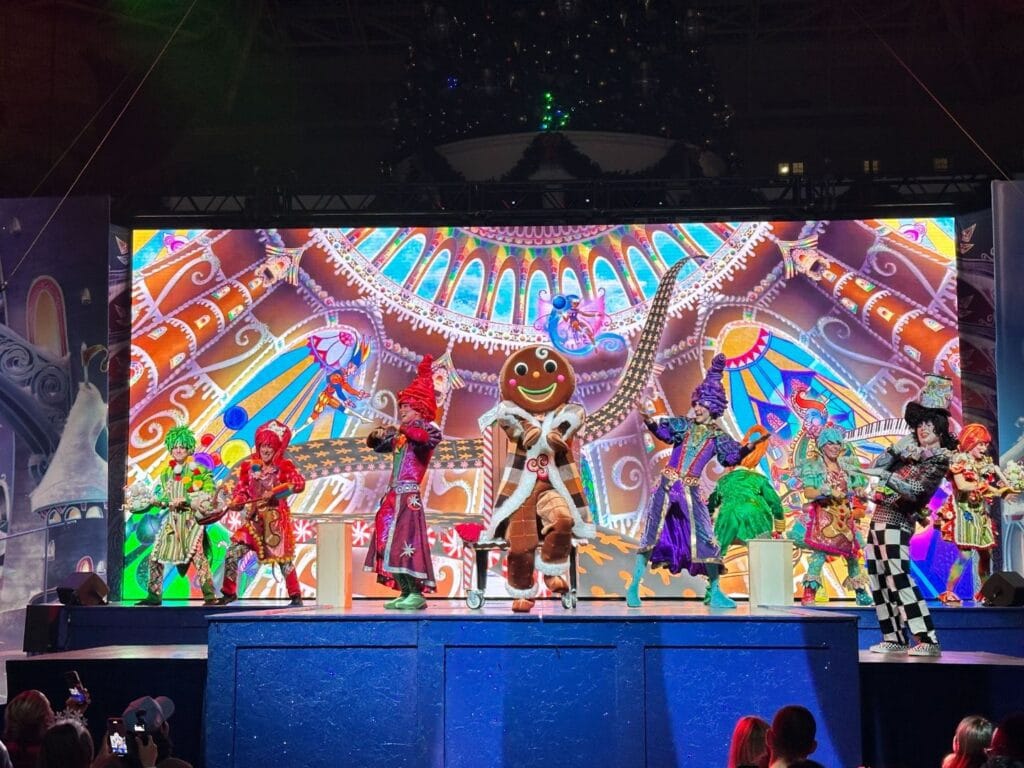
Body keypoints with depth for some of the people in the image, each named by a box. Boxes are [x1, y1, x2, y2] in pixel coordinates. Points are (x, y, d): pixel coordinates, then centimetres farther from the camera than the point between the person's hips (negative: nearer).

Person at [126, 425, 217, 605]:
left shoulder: (198, 470, 0)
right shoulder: (166, 473, 16)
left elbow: (209, 493, -10)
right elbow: (159, 496, 16)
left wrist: (185, 499, -16)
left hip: (191, 519, -6)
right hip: (171, 520, 6)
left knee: (196, 554, -19)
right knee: (155, 556, 1)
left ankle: (209, 596, -19)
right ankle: (154, 596, 10)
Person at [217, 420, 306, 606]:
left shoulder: (284, 465, -4)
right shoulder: (249, 466, 6)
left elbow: (299, 483, -18)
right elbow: (241, 489, 9)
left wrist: (274, 491, -25)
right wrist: (235, 503, -11)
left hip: (276, 519, -4)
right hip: (254, 520, 4)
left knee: (283, 558, 0)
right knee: (232, 554, -4)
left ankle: (296, 596, 11)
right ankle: (229, 593, 9)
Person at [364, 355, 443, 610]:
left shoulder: (424, 431, -4)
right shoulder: (398, 437, 17)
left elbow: (433, 438, -28)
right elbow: (374, 444, 27)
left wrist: (403, 428, -22)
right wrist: (378, 435, 4)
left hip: (409, 497, -9)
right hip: (393, 496, 9)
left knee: (405, 542, -15)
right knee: (389, 541, 6)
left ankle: (417, 593, -14)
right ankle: (405, 592, 8)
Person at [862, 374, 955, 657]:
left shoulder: (940, 459, -7)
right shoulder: (910, 446, 13)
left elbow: (917, 491, -19)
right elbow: (878, 466, 12)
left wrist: (886, 475, -26)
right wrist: (895, 450, -5)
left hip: (897, 520, -8)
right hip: (880, 516, 8)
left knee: (898, 578, -18)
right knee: (879, 579, 7)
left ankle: (928, 641, -19)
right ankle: (894, 638, 12)